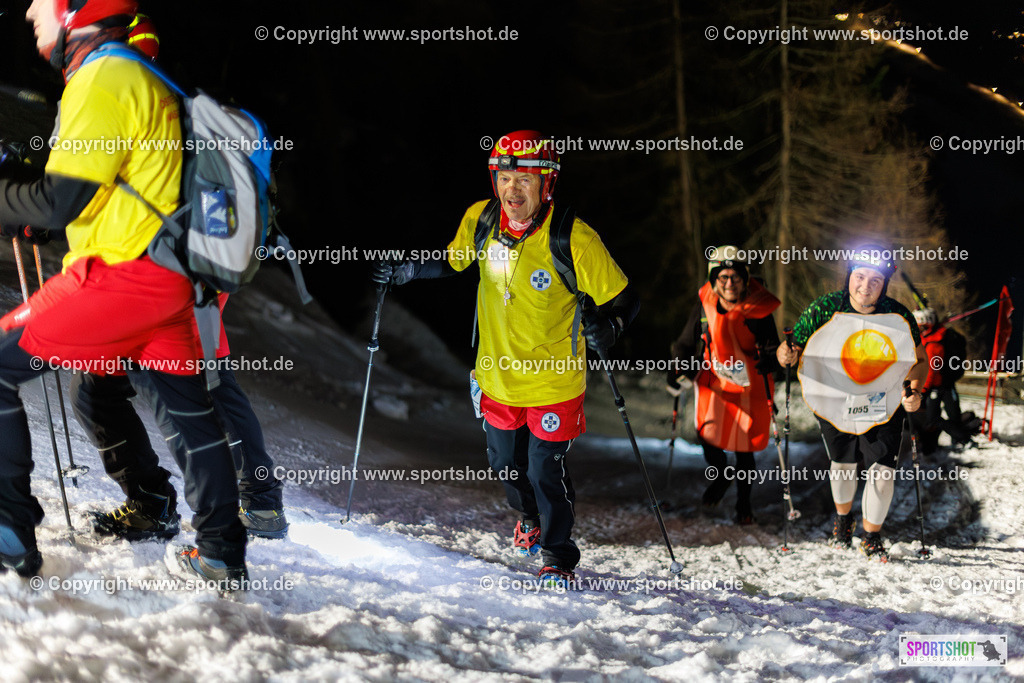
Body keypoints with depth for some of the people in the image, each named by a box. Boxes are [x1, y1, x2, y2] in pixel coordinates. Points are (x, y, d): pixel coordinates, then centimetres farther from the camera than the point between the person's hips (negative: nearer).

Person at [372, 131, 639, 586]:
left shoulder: (574, 240, -24)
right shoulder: (480, 221, -10)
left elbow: (623, 301, -16)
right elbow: (453, 262, 13)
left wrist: (605, 329, -33)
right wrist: (404, 271, 6)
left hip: (555, 379, -5)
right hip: (499, 374, 5)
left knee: (545, 470, -3)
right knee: (505, 463, 21)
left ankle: (558, 553, 21)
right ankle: (532, 519, 52)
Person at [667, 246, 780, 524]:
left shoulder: (759, 309, -12)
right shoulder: (704, 306, -5)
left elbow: (772, 348, -5)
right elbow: (687, 343, 8)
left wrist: (769, 361, -28)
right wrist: (678, 369, -8)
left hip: (750, 385, -2)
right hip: (713, 380, 2)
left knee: (745, 446, 2)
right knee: (708, 433, -12)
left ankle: (743, 503, 25)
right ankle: (720, 475, 22)